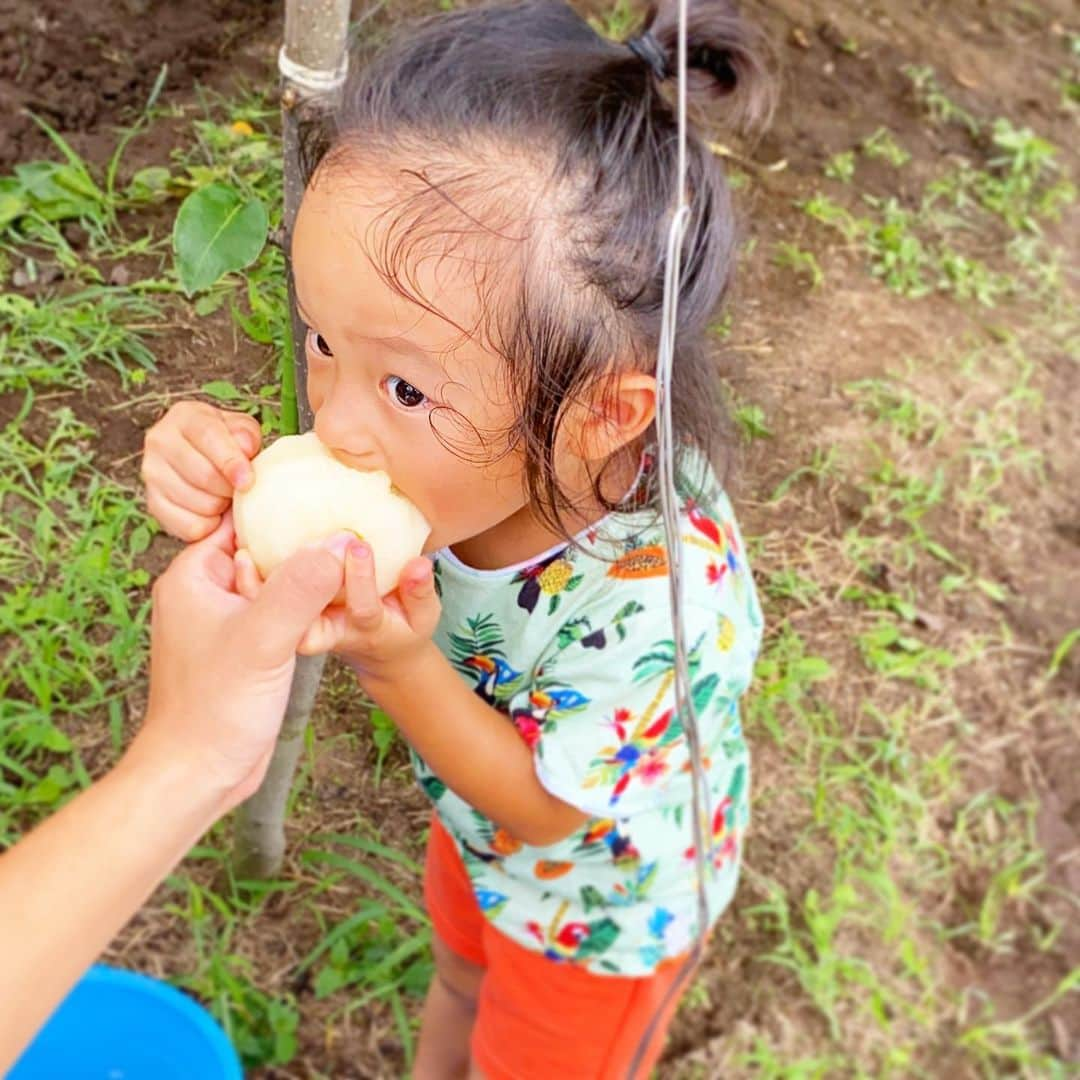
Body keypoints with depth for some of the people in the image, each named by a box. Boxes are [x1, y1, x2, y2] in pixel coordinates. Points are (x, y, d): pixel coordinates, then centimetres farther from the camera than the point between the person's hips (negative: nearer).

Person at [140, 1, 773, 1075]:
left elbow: (542, 810, -28)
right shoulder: (471, 441, -31)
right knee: (461, 980, 37)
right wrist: (232, 493, -37)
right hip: (479, 826, 5)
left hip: (601, 896, -5)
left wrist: (400, 667, -44)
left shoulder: (652, 604, -45)